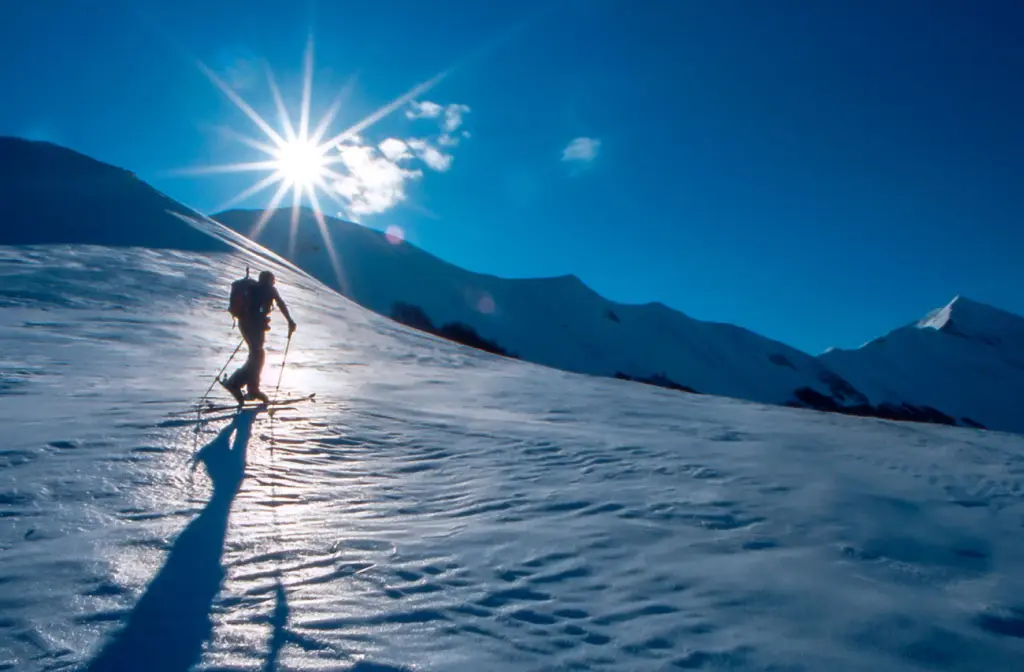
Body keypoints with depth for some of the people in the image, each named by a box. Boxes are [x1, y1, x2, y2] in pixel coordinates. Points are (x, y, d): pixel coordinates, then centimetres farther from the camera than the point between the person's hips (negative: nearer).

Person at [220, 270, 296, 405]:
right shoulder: (270, 289, 5)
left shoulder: (252, 288, 24)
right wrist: (290, 321, -5)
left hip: (244, 322, 8)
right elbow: (281, 304, -4)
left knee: (257, 355, 13)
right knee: (257, 356, -7)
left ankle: (253, 389, 10)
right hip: (255, 324, -8)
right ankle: (234, 383, -17)